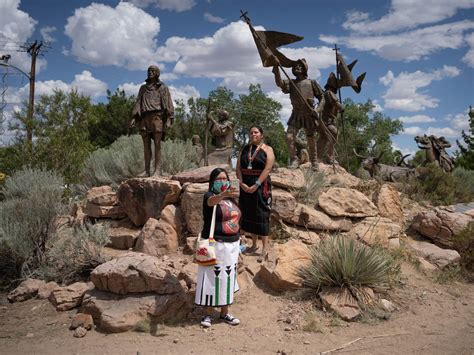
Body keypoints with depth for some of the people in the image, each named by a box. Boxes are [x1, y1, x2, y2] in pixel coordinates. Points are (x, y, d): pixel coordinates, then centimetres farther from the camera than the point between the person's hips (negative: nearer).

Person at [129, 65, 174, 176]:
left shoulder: (163, 88, 10)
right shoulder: (143, 88, 22)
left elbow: (168, 104, 2)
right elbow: (138, 103, 17)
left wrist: (169, 119, -10)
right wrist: (133, 118, 5)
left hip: (157, 116, -4)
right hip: (144, 118, 4)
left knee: (157, 144, -6)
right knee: (146, 145, 1)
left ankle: (157, 170, -6)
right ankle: (147, 170, 2)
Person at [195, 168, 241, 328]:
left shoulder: (231, 199, 12)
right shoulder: (209, 196, -9)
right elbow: (212, 201, -36)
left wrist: (237, 241, 16)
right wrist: (224, 194, -57)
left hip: (232, 245, 6)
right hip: (215, 244, -6)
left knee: (228, 278, 12)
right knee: (212, 278, 0)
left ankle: (225, 313, 24)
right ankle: (207, 314, 13)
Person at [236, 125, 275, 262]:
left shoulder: (267, 150, -2)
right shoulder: (244, 149, 12)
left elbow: (267, 168, -13)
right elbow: (238, 167, 5)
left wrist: (256, 185, -19)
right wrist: (241, 183, -10)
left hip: (260, 186, -5)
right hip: (246, 186, 5)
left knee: (261, 215, -4)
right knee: (249, 214, 9)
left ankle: (264, 249, 2)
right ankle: (254, 245, 21)